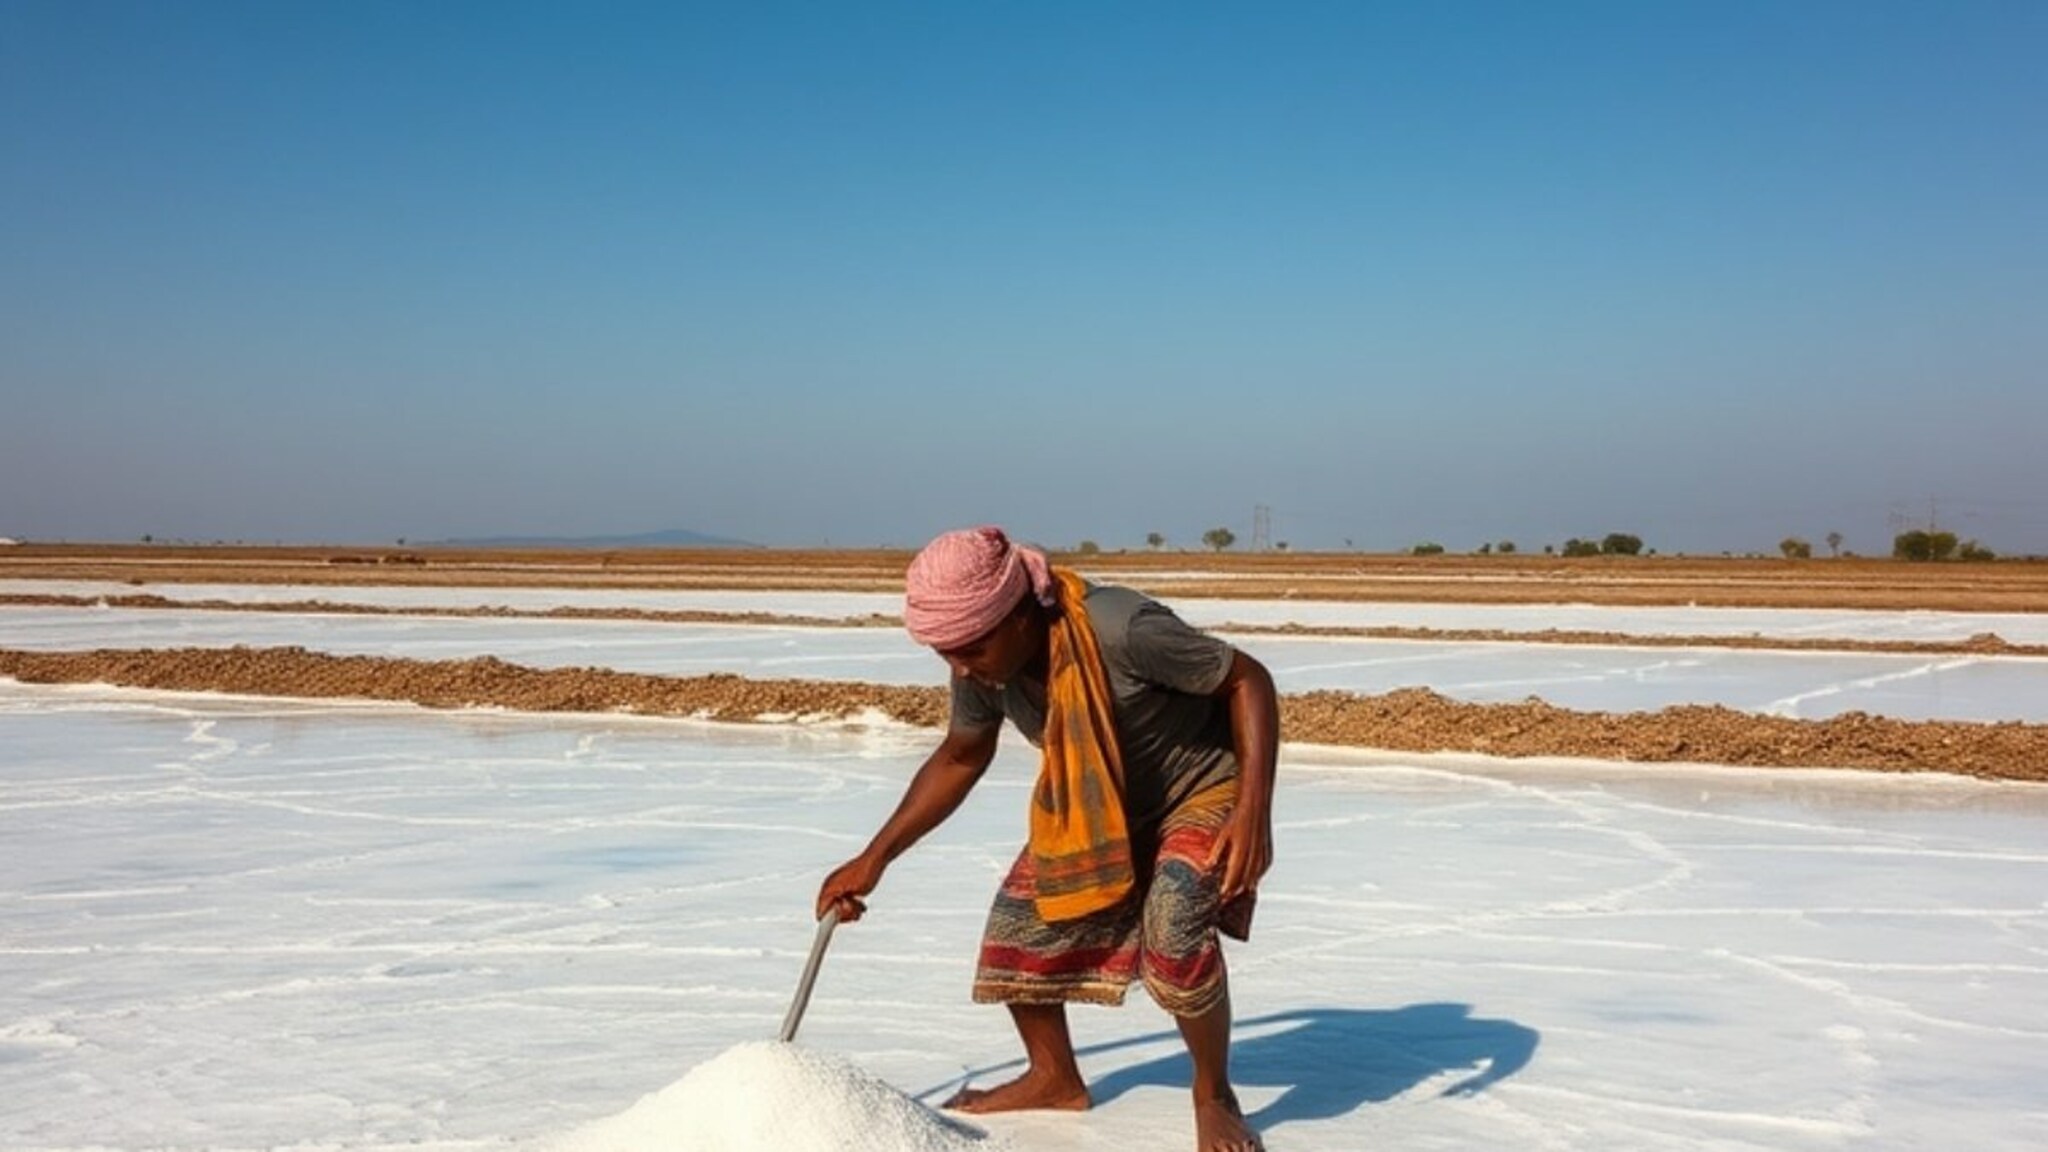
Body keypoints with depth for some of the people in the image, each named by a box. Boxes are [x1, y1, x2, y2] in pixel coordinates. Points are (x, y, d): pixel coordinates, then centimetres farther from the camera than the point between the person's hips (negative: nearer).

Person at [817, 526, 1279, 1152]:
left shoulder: (1121, 630, -37)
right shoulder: (981, 667, -15)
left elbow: (1249, 679, -25)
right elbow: (959, 758, 4)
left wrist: (1253, 811, -34)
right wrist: (874, 859, 4)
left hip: (1199, 790, -6)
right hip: (1090, 807, 7)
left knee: (1173, 930, -29)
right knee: (1019, 920, -2)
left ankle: (1214, 1095, -3)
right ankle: (1053, 1076, 24)